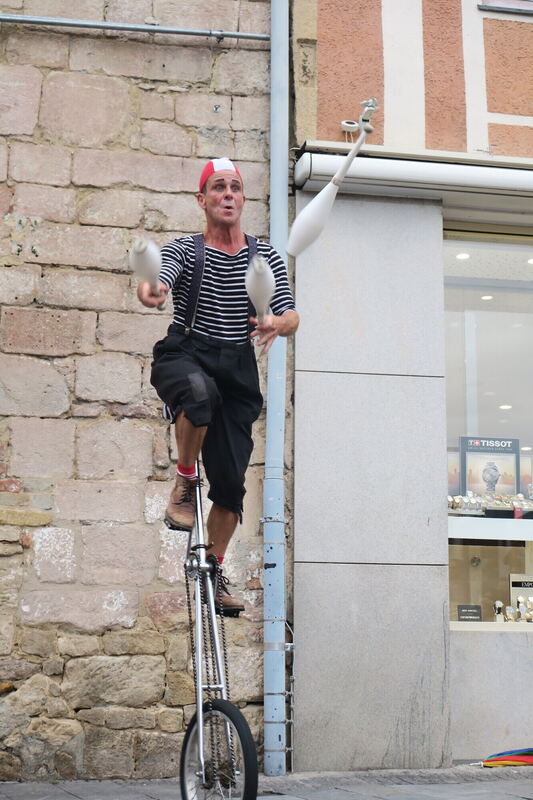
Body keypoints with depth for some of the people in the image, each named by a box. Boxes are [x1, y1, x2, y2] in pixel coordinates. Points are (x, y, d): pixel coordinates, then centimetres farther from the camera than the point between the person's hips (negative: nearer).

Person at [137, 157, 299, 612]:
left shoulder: (265, 256, 7)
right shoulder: (184, 250, 1)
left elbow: (292, 316, -1)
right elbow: (158, 280, -20)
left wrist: (278, 323, -26)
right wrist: (149, 291, -46)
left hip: (237, 368, 3)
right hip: (184, 356, -2)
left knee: (232, 480, -3)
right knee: (200, 389, -40)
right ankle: (184, 485, -16)